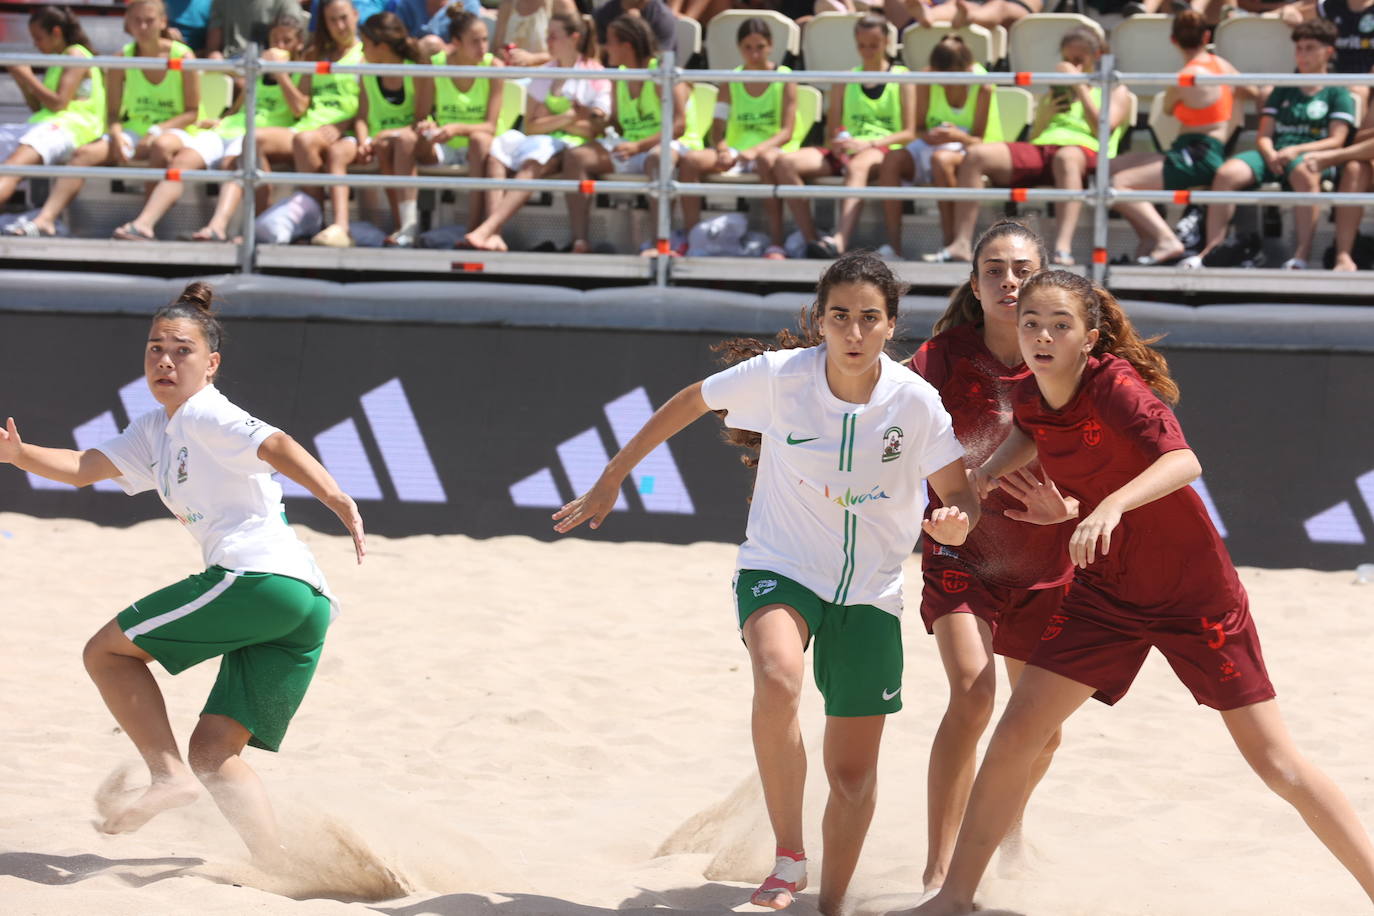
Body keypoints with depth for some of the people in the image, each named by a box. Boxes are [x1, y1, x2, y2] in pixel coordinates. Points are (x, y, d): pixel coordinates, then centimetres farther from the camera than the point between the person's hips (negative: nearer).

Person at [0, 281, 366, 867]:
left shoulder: (203, 413, 0)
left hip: (258, 576, -9)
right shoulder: (156, 431, 28)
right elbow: (85, 467, 20)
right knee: (213, 754, 7)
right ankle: (278, 869, -3)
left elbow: (276, 447, -16)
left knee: (106, 651, 0)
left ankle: (169, 775, -9)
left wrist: (338, 501, -31)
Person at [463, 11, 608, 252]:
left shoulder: (595, 76, 5)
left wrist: (549, 120, -4)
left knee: (531, 165, -36)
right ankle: (493, 233, -45)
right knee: (500, 147, -28)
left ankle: (486, 230, -52)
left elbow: (595, 129, -4)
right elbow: (531, 126, 8)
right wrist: (566, 118, -9)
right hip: (537, 142, 5)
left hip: (572, 147, -5)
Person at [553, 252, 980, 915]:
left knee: (854, 772, 5)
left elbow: (960, 498, -6)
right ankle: (788, 856, -17)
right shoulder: (779, 376, -16)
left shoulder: (916, 401, -14)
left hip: (870, 595, 2)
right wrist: (611, 480, 7)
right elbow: (689, 403, 1)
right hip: (779, 569, -2)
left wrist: (955, 523, -31)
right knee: (778, 683, -34)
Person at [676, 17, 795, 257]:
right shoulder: (731, 81, 13)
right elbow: (718, 128, 7)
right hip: (734, 154, 4)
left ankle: (776, 244, -43)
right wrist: (723, 151, -16)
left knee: (767, 160, -41)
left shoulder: (784, 79, 2)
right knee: (690, 159, -24)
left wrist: (755, 150, -24)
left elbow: (786, 132, -7)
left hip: (768, 150, -4)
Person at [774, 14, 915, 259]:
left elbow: (909, 133, 2)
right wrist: (836, 143, -9)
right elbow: (832, 130, 18)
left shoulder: (902, 79, 12)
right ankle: (810, 238, -30)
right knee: (785, 163, -23)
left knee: (857, 165, -43)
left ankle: (841, 240, -62)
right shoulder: (844, 81, 22)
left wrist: (868, 144, -13)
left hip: (883, 149, -4)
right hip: (845, 151, 5)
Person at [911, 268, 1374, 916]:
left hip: (1194, 591, -5)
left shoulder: (1115, 384, -24)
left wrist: (1112, 504, -57)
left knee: (1275, 762, -5)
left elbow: (1183, 462, -41)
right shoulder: (1030, 396, -4)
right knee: (1015, 733, -2)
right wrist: (989, 469, 3)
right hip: (1104, 593, 6)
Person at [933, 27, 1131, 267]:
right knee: (975, 155, -21)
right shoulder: (1052, 95, 36)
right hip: (1039, 149, 5)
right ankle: (961, 244, -28)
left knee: (1066, 157, -45)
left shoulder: (1116, 92, 22)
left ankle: (1063, 247, -61)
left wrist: (1080, 87, 4)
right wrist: (1045, 115, 8)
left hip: (1084, 150, -5)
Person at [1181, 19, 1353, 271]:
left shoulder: (1338, 94, 12)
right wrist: (1270, 154, -8)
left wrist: (1296, 151, -16)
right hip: (1274, 155, 4)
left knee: (1303, 174, -44)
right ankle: (1212, 250, -29)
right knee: (1226, 173, -27)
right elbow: (1264, 136, 17)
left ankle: (1302, 254, -49)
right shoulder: (1282, 91, 25)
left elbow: (1336, 141, -1)